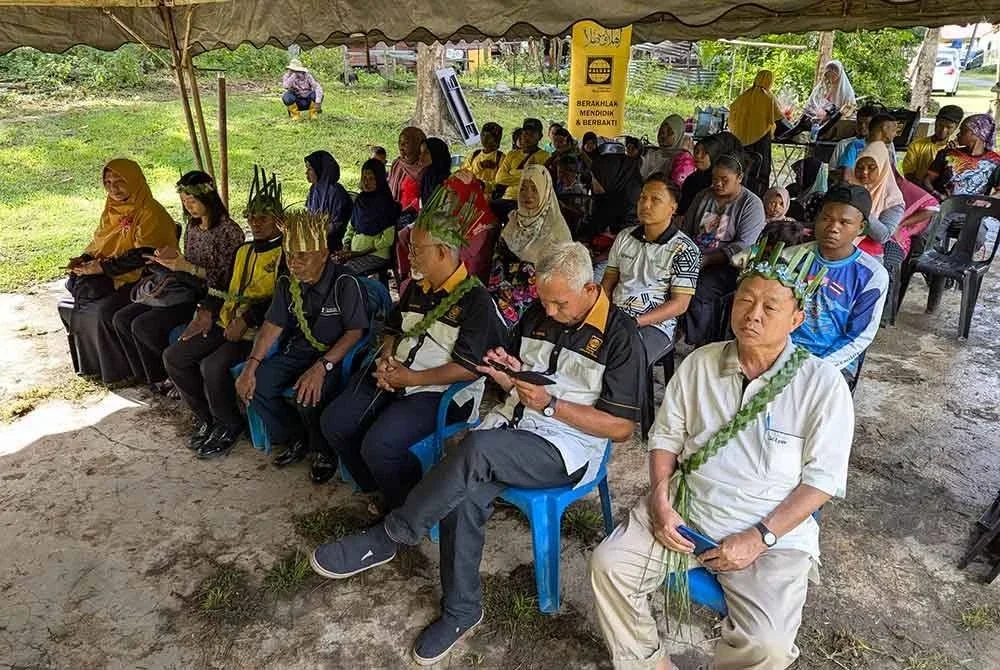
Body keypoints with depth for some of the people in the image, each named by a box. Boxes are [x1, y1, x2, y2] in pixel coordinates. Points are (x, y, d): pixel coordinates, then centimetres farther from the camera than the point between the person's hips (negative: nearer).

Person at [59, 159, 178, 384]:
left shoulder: (150, 214, -13)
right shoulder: (112, 209, 14)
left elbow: (142, 255, -20)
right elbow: (98, 243, 19)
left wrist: (103, 267, -20)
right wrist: (84, 260, -2)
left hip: (137, 279, -9)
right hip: (108, 279, 9)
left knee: (104, 311, -27)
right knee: (67, 305, -3)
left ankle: (119, 370, -8)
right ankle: (90, 363, 10)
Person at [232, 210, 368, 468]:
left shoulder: (345, 283, -17)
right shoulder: (286, 284, 4)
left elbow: (355, 331, -19)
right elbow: (273, 325, 5)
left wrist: (321, 367, -30)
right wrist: (251, 365, -10)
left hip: (334, 356, -7)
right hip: (295, 352, 7)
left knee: (308, 396, -33)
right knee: (253, 385, -13)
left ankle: (326, 451, -3)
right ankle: (295, 439, 8)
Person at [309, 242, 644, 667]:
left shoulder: (620, 337, -11)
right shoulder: (538, 315, 6)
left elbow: (622, 427, -11)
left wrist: (551, 405, -20)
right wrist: (507, 377, -7)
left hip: (566, 448, -5)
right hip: (511, 424, 6)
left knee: (477, 448, -33)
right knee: (464, 498, -23)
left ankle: (387, 539, -16)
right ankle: (462, 611, -2)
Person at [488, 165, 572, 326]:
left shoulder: (556, 228, -2)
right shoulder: (514, 221, 14)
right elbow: (498, 258, 13)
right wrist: (499, 287, -4)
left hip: (538, 296, -4)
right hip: (507, 287, 5)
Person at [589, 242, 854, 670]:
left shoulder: (823, 384, -9)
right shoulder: (700, 363, 1)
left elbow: (822, 478, -10)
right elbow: (666, 436, 7)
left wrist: (759, 537, -17)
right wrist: (661, 502, -8)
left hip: (774, 531, -3)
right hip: (684, 511, 3)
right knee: (609, 566, -13)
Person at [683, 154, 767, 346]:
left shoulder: (751, 204, -2)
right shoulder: (704, 197, 15)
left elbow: (743, 245, -12)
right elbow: (686, 230, 17)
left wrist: (707, 260, -20)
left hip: (725, 265, -5)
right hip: (695, 258, 5)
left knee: (700, 292, -31)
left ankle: (702, 346, -15)